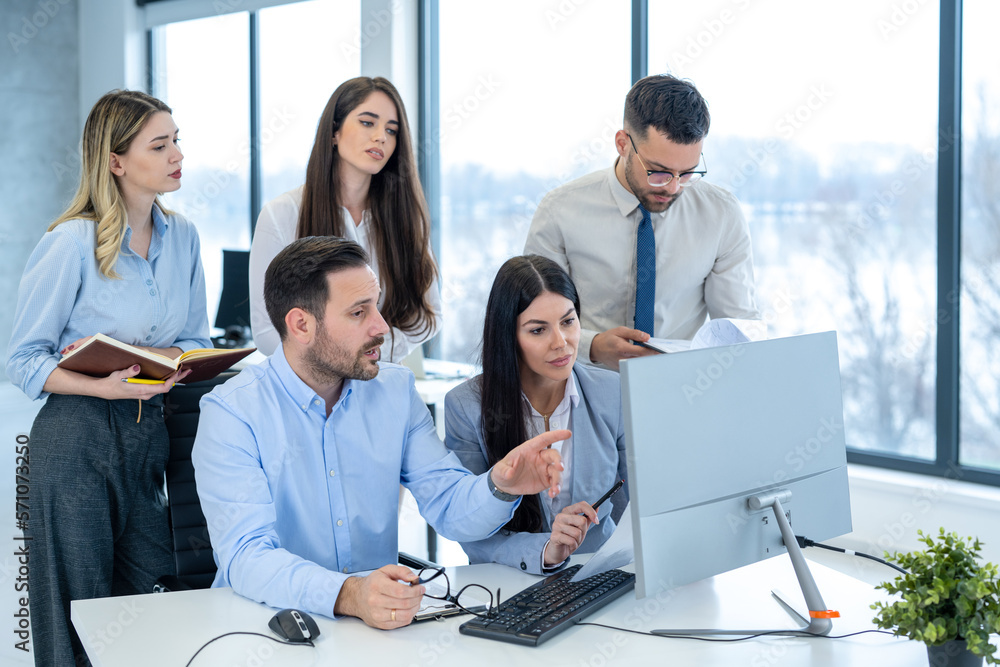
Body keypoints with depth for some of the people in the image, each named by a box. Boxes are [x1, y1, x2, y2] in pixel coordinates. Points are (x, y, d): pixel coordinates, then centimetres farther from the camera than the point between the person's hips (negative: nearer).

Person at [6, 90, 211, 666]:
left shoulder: (182, 237, 6)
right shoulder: (72, 244, -10)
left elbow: (196, 344, 10)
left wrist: (137, 358, -10)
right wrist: (105, 385, -24)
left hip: (150, 434, 5)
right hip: (77, 438, -5)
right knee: (78, 616, 4)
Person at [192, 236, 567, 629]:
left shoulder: (396, 391, 6)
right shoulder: (233, 413, -11)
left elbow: (451, 511, 3)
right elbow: (247, 556, -21)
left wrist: (500, 487, -20)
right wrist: (348, 596, -38)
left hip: (383, 620, 3)